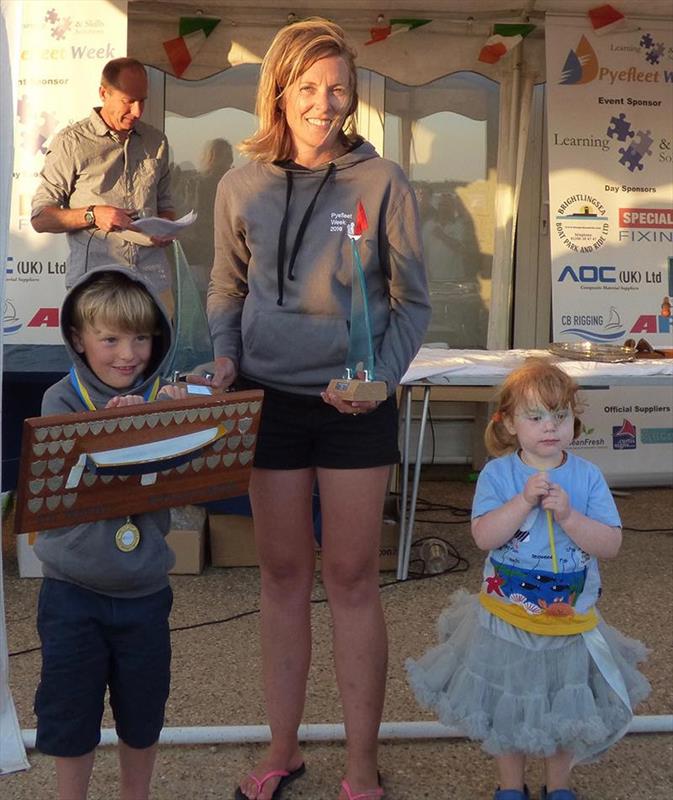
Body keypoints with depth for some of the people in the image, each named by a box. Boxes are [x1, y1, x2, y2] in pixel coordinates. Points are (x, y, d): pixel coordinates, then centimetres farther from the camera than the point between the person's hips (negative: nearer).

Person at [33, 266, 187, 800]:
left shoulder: (166, 397, -4)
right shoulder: (62, 401, -8)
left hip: (145, 591, 2)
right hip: (73, 590, -1)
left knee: (143, 710, 17)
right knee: (69, 708, 12)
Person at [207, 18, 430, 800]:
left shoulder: (382, 182, -6)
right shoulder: (241, 185, 2)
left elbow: (412, 300, -3)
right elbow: (227, 289, 11)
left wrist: (382, 377, -17)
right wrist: (225, 355, -6)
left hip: (354, 407, -2)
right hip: (271, 401, 3)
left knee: (352, 579, 5)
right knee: (282, 573, 13)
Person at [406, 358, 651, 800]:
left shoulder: (588, 476, -7)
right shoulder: (497, 474, -10)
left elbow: (610, 545, -13)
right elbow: (484, 536, -21)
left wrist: (568, 515, -26)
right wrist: (525, 501, -30)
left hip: (571, 621, 1)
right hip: (507, 620, -1)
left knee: (567, 711, 16)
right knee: (506, 710, 16)